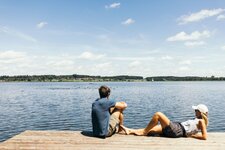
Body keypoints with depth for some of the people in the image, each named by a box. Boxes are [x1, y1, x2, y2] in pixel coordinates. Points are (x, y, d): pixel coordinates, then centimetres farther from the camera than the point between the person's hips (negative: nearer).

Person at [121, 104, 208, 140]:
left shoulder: (201, 121, -3)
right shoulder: (197, 120, 23)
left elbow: (204, 137, -14)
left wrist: (190, 135, -10)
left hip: (176, 130, -10)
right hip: (176, 126, 10)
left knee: (158, 114, -14)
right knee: (150, 130, 6)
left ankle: (144, 132, -3)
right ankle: (130, 131, 7)